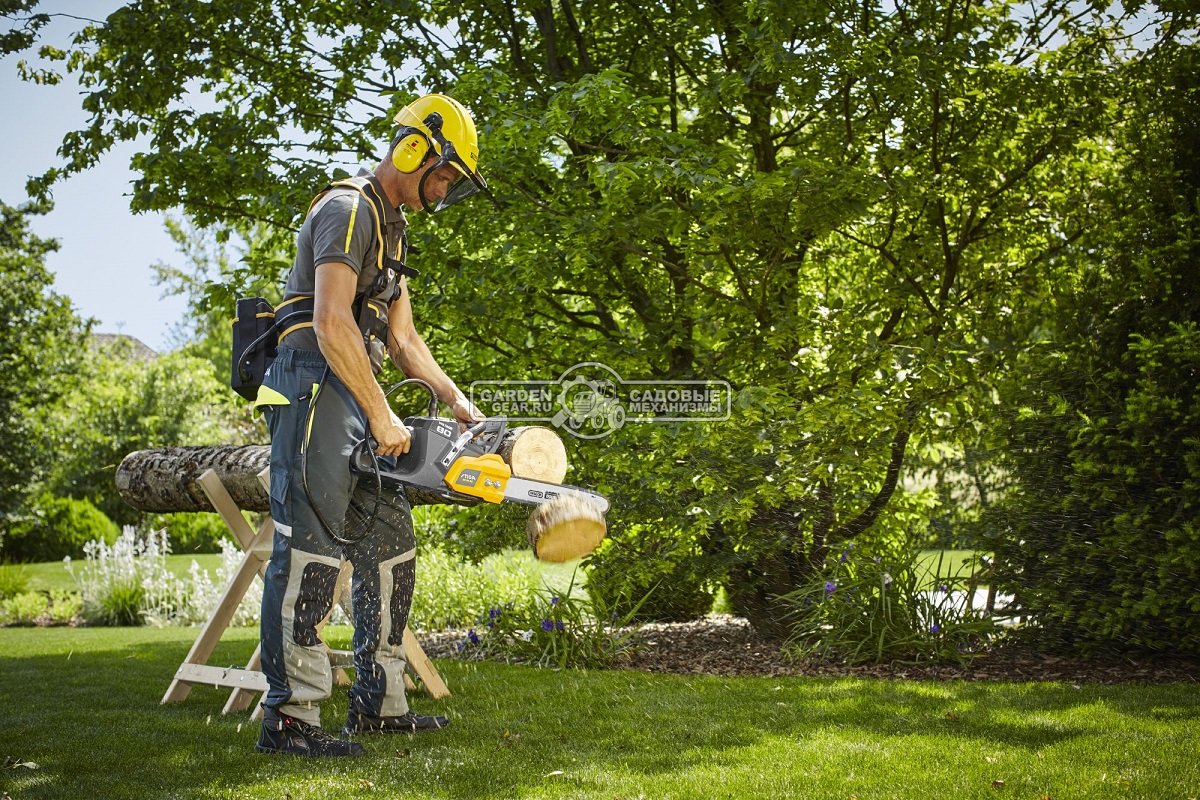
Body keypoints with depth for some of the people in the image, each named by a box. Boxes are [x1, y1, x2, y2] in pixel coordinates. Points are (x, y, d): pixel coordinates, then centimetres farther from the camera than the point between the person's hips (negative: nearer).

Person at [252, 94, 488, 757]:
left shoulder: (390, 228, 22)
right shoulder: (348, 209, -10)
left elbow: (401, 336, 23)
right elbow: (331, 323, -21)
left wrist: (455, 398, 14)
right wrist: (382, 416, -18)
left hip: (354, 398, 10)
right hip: (314, 387, -10)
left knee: (390, 542, 9)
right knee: (310, 546, -14)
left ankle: (378, 703, 14)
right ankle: (288, 718, -13)